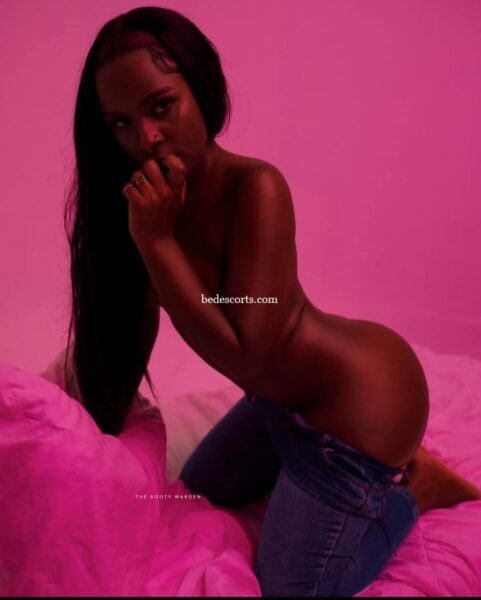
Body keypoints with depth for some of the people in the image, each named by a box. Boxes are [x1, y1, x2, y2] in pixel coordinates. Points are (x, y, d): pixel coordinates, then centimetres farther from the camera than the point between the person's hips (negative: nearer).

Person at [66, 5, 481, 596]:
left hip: (361, 398, -8)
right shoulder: (150, 194, -5)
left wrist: (155, 238, -30)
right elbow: (133, 325, 3)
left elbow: (242, 358, -29)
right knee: (196, 494, 29)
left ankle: (415, 482, 17)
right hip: (286, 396, 8)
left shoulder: (253, 188, -28)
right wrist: (106, 434, 5)